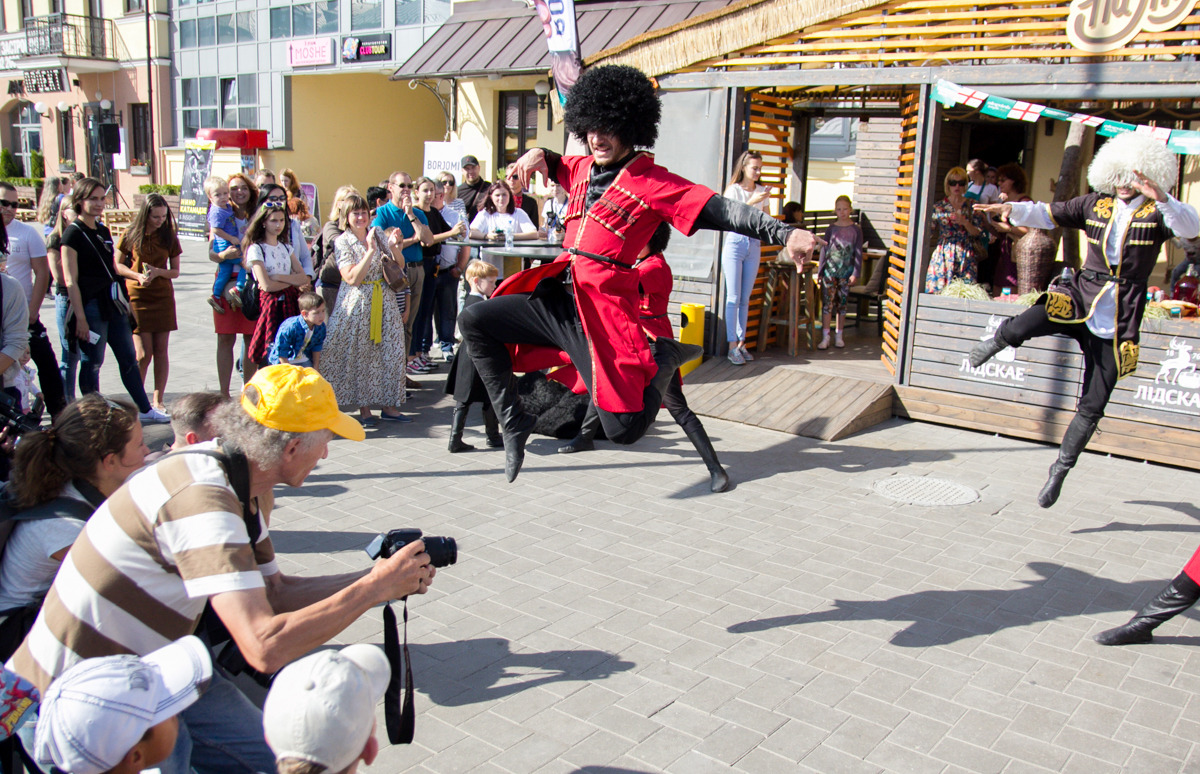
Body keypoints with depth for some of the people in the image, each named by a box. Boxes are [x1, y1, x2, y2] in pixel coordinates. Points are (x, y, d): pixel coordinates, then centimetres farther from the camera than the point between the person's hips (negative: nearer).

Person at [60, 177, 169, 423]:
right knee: (91, 363, 2)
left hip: (113, 302, 8)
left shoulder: (103, 231, 12)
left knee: (129, 358, 13)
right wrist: (80, 318, -17)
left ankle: (145, 409, 22)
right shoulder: (73, 234, -10)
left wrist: (121, 300, 18)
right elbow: (71, 282, -13)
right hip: (90, 305, -7)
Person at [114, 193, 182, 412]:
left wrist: (158, 272, -14)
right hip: (137, 297, -2)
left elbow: (175, 271, 6)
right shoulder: (131, 235, -3)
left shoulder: (169, 237, 4)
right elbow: (118, 265, 3)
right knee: (143, 353, -6)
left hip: (163, 297, 2)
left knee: (161, 351, 3)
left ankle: (158, 400, 12)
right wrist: (138, 275, -14)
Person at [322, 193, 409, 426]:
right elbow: (352, 278, -17)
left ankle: (388, 404, 12)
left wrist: (395, 248, -7)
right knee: (360, 356, 0)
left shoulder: (378, 234, 7)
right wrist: (370, 250, -20)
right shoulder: (342, 242, -5)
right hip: (358, 304, -4)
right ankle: (364, 407, 11)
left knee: (390, 351, 2)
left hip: (384, 300, 4)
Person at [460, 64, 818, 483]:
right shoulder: (583, 169, 13)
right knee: (475, 321, 2)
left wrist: (784, 233, -27)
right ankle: (515, 423, 8)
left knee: (625, 428, -11)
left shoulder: (652, 182, -7)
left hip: (603, 310, -7)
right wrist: (538, 155, 12)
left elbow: (722, 211, -16)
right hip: (557, 297, 7)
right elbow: (554, 166, 37)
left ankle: (664, 358, 20)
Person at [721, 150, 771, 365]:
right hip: (735, 243, -4)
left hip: (754, 245, 4)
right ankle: (732, 346, -5)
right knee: (733, 297, -6)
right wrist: (751, 202, -21)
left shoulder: (762, 192, 10)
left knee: (745, 298, 7)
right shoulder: (733, 190, -4)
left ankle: (741, 342, 12)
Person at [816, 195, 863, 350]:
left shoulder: (856, 230, 2)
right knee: (827, 302, -5)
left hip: (846, 271, 0)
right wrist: (820, 271, 6)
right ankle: (825, 336, -3)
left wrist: (856, 273, -5)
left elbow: (858, 253, 1)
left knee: (842, 303, 7)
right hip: (830, 269, 1)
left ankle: (839, 336, 16)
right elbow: (824, 250, 9)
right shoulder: (831, 229, 5)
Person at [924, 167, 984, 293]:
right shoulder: (939, 207, 8)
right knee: (938, 290, -8)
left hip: (966, 256, 0)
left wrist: (965, 222, -13)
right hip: (944, 254, 0)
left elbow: (978, 232, 3)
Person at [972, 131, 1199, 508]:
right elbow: (1048, 214, 11)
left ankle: (1060, 470, 19)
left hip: (1117, 321, -1)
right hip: (1080, 299, 1)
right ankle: (996, 341, 9)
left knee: (1092, 407, 1)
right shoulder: (1095, 205, 9)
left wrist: (1161, 198, -35)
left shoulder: (1157, 212, 0)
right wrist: (1013, 209, -7)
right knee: (1019, 327, -29)